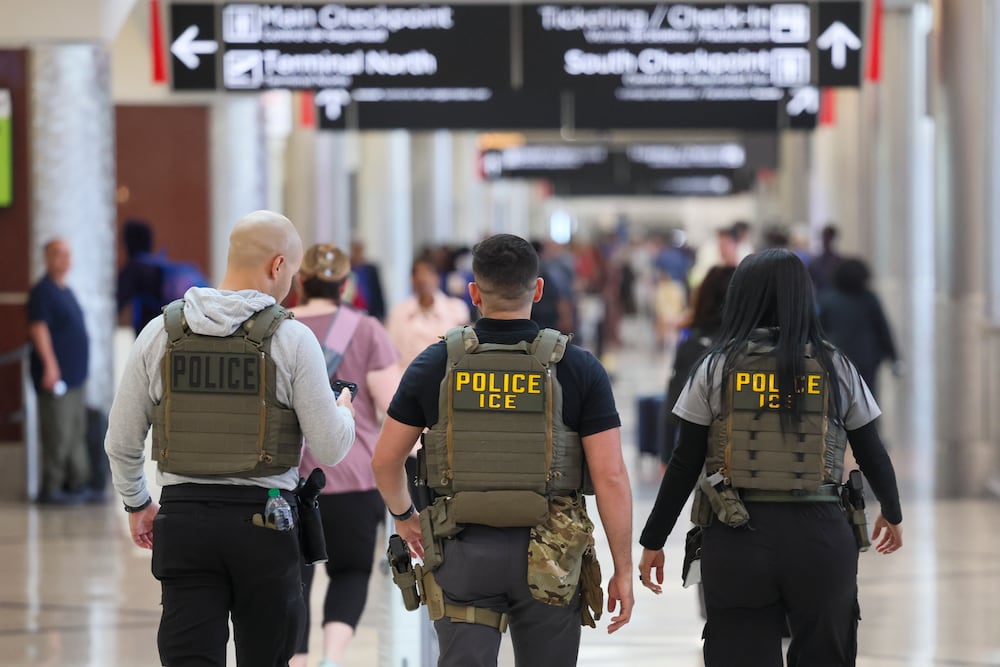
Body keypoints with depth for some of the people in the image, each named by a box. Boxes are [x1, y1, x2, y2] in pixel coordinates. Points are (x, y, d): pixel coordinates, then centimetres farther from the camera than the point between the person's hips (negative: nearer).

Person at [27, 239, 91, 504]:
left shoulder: (65, 291, 17)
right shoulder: (43, 291, -12)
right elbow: (38, 328, -21)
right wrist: (50, 365, -28)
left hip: (74, 376, 10)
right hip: (56, 375, -10)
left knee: (76, 432, 14)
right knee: (57, 433, -9)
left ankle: (76, 482, 21)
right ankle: (51, 488, -5)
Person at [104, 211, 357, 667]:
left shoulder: (161, 333, 3)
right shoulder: (292, 338, -6)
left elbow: (121, 441, 8)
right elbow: (329, 448, -4)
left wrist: (137, 503, 26)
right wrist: (344, 411, 19)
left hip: (183, 519, 2)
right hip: (264, 523, -2)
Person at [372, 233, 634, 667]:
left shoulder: (436, 365, -1)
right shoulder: (578, 368, -5)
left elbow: (385, 460, 6)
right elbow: (610, 476, -8)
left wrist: (403, 515, 26)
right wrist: (623, 569, 0)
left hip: (461, 551, 0)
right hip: (548, 558, 0)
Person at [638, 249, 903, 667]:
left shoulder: (718, 368, 1)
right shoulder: (835, 369, 3)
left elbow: (685, 466, 0)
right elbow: (873, 456, 11)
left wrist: (653, 541, 9)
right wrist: (892, 514, 30)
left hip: (737, 537, -1)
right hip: (819, 535, 1)